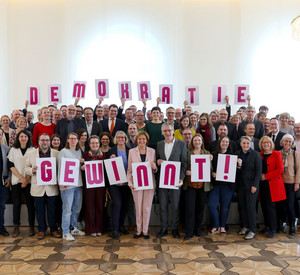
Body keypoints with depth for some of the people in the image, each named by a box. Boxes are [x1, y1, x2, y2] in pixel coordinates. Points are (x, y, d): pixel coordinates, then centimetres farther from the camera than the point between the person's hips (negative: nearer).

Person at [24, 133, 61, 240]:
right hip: (38, 188, 1)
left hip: (52, 187, 0)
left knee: (52, 210, 7)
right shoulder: (31, 154, 7)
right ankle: (41, 230, 24)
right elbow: (26, 169, 7)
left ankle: (54, 229, 21)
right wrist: (32, 170, -15)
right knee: (40, 211, 9)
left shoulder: (57, 153, 4)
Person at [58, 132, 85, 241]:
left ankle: (74, 228, 27)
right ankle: (66, 232, 4)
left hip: (78, 183, 6)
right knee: (67, 209, -5)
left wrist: (83, 162, -3)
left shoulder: (79, 151, 15)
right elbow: (60, 168, -7)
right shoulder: (63, 152, -3)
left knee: (77, 208, 14)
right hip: (67, 184, -6)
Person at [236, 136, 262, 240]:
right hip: (240, 184, 4)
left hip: (251, 185, -4)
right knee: (242, 205, 8)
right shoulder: (237, 154, 6)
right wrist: (238, 166, -14)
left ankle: (252, 230, 3)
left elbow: (259, 170, -7)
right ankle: (245, 226, 22)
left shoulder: (255, 154, -6)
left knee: (251, 206, -5)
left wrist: (255, 185, -12)